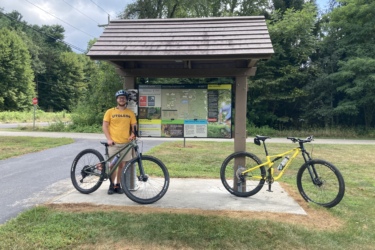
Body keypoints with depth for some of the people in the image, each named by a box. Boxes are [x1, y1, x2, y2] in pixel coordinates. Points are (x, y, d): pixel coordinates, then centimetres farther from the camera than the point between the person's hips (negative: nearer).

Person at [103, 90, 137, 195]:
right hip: (113, 143, -1)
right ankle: (111, 185, 17)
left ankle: (118, 185, 19)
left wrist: (133, 134, -13)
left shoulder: (130, 113, 7)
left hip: (126, 143, 2)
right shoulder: (110, 112, 3)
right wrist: (109, 139, -9)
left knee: (122, 165, 6)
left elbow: (134, 126, 8)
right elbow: (105, 126, 2)